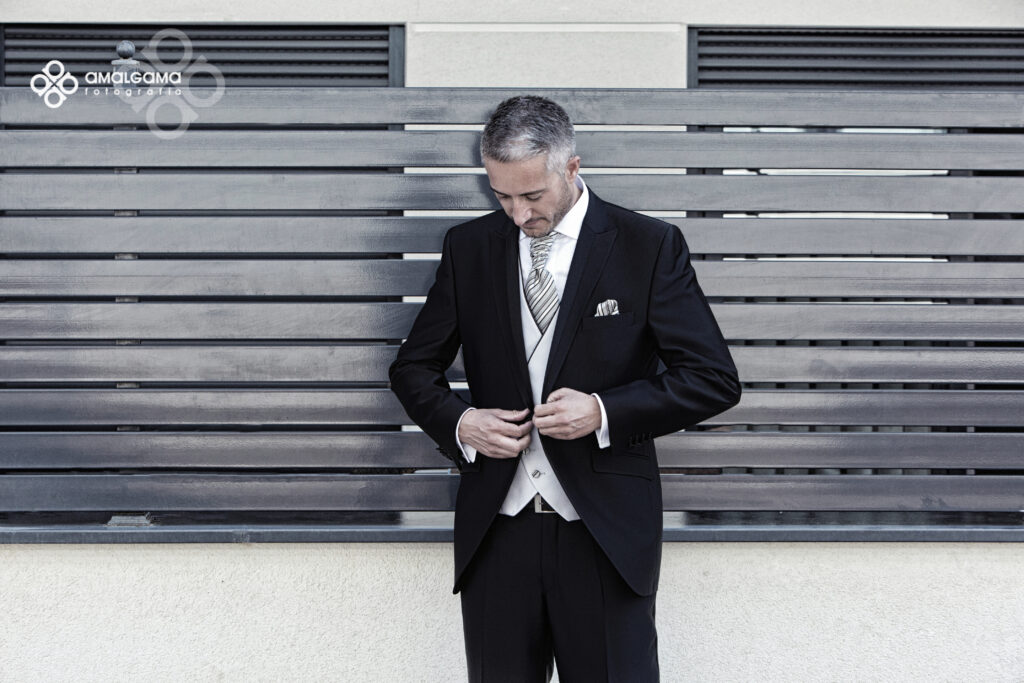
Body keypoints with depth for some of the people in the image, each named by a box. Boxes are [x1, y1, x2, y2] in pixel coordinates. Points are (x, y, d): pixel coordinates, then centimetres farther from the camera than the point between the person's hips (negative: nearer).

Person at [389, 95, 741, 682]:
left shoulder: (650, 246, -3)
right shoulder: (469, 247, 7)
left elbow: (715, 379, -4)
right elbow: (414, 368, 14)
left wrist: (605, 413, -16)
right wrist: (458, 421, -7)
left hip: (606, 532, -3)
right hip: (496, 529, 3)